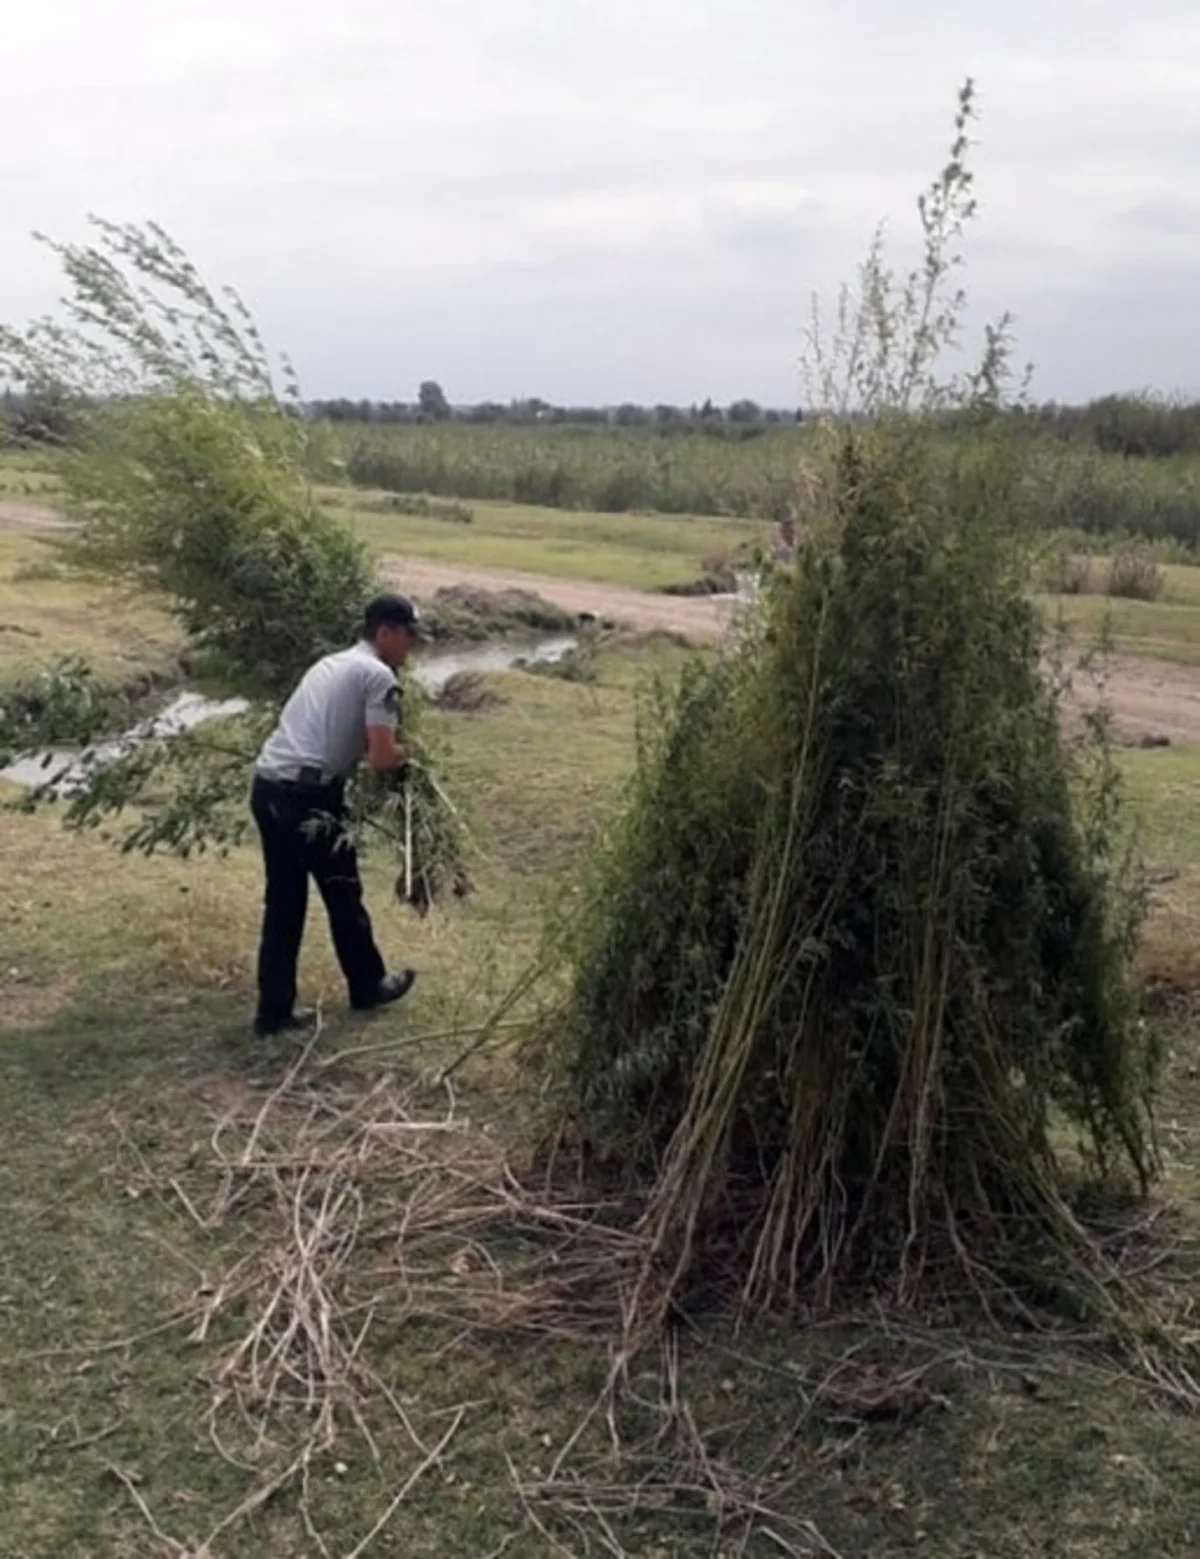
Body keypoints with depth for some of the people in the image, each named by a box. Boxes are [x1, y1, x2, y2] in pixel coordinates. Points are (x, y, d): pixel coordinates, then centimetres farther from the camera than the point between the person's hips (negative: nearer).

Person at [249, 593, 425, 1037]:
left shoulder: (332, 664, 23)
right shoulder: (378, 675, -5)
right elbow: (382, 757, -10)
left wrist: (379, 749, 21)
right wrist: (405, 755, 11)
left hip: (268, 787, 8)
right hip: (307, 796, -8)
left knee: (283, 902, 14)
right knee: (343, 894, 12)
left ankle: (274, 1010, 18)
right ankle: (368, 986, 31)